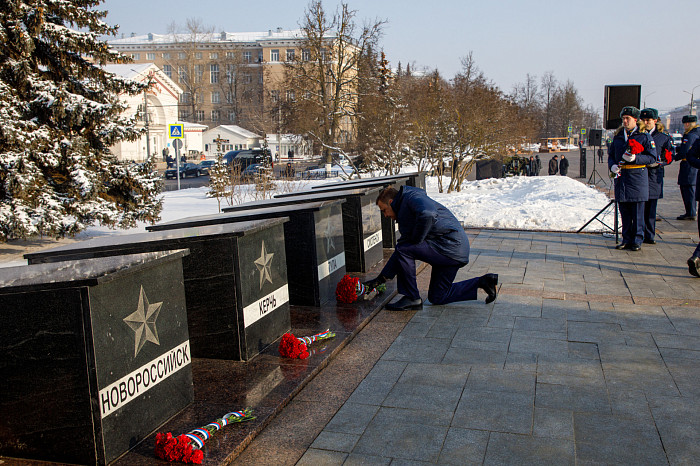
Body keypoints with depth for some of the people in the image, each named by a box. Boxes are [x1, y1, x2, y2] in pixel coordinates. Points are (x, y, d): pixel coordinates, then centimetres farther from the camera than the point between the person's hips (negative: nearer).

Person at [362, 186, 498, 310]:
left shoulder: (412, 197, -9)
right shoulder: (404, 210, 21)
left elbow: (427, 214, -35)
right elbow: (400, 251, 20)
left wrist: (416, 241, -20)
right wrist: (381, 278, 16)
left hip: (450, 245, -11)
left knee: (404, 250, -19)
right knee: (437, 297, 15)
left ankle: (412, 298, -9)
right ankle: (482, 282, 17)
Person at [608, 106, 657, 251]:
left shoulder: (644, 136, -1)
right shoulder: (617, 136, 14)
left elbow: (652, 157, -3)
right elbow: (611, 154, 19)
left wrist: (635, 158, -17)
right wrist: (612, 165, -2)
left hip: (637, 177, -4)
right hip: (621, 177, 5)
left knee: (638, 213, -1)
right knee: (624, 212, 8)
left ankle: (637, 240, 8)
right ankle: (626, 240, 16)